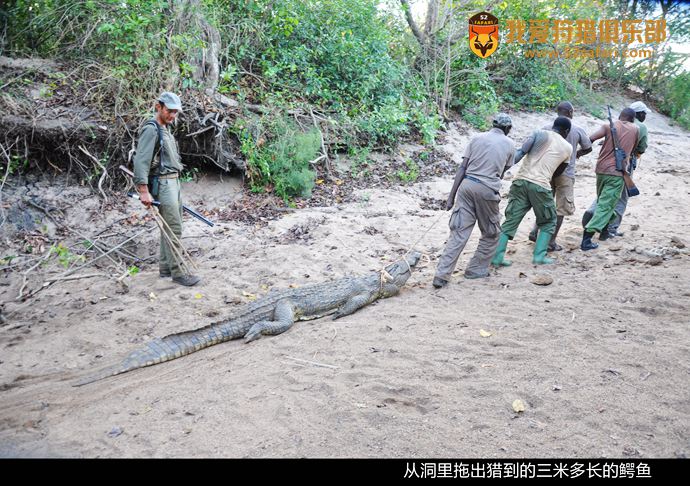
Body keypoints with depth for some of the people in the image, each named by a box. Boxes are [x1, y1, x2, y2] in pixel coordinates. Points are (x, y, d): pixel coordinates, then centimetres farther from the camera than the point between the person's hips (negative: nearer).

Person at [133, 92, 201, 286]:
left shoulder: (166, 130, 17)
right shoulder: (151, 129, -12)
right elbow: (141, 161, -19)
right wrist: (144, 190, -24)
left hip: (174, 182, 9)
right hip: (162, 183, -9)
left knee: (170, 227, 12)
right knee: (174, 228, -10)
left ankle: (165, 267, 20)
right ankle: (177, 272, -6)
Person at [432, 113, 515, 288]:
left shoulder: (477, 139, 13)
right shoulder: (509, 144, 11)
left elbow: (462, 168, 5)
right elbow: (501, 173, 13)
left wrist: (451, 196, 4)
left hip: (467, 184, 3)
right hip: (488, 190, -2)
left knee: (459, 233, 1)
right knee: (491, 234, 19)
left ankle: (442, 275, -5)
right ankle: (476, 270, 24)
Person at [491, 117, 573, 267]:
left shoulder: (539, 133, 14)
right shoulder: (567, 147, 14)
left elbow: (520, 152, -1)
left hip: (520, 181, 2)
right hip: (540, 186, -2)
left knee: (511, 221, 7)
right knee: (548, 222, 19)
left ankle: (497, 257, 0)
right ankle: (539, 255, 9)